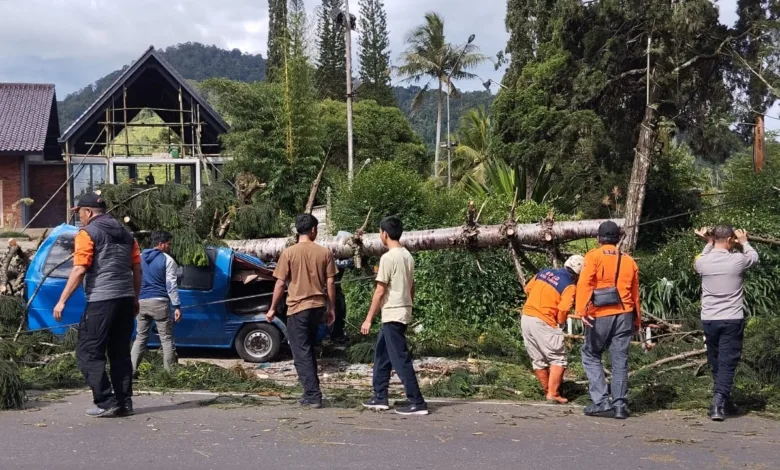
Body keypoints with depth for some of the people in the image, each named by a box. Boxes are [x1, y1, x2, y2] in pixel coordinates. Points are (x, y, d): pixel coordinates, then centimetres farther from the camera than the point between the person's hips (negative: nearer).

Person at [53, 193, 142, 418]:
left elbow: (79, 270, -12)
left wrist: (62, 301, -9)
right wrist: (135, 298, 23)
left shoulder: (87, 233, -3)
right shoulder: (125, 233, 17)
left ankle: (106, 403, -6)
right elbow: (137, 269, 16)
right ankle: (124, 403, 11)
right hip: (125, 298, 7)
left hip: (101, 300, -7)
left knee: (88, 353, 0)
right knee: (120, 353, 12)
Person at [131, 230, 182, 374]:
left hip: (142, 302, 5)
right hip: (159, 302, -5)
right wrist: (177, 306, -8)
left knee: (140, 337, 12)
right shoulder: (167, 260, -4)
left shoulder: (140, 257, 14)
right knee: (166, 339, 0)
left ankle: (132, 370, 5)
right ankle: (169, 372, -2)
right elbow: (171, 284, -9)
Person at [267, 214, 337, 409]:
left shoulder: (289, 253, -7)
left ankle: (313, 396, -5)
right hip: (318, 306, 4)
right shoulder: (324, 252, 0)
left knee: (301, 354, 0)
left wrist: (273, 309, 3)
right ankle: (312, 391, 24)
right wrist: (331, 308, 11)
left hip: (298, 308, -4)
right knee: (308, 350, 20)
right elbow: (330, 283, 2)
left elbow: (280, 283, -6)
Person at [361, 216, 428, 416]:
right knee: (381, 355, 18)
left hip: (393, 315, -9)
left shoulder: (388, 257, -15)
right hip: (403, 313, 9)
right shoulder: (408, 256, 11)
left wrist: (368, 319, -13)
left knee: (400, 359, -6)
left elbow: (380, 291, -17)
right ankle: (380, 398, 22)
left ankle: (417, 403, -6)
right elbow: (412, 288, 16)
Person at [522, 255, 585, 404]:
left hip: (526, 318, 7)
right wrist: (560, 322, 4)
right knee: (558, 359, 5)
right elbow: (564, 309, -16)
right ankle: (553, 393, 0)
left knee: (538, 360, 16)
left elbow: (528, 289, 17)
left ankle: (547, 391, 26)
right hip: (543, 323, -7)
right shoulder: (570, 285, -8)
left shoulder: (544, 272, 10)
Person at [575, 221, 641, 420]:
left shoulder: (594, 256, 0)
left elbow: (584, 284, -13)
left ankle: (601, 402, 0)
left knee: (591, 356, 9)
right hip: (624, 316, 4)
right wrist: (637, 319, 25)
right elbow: (635, 293, 17)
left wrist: (581, 310, -18)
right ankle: (619, 405, 6)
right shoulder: (629, 261, 14)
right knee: (620, 361, 7)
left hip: (600, 316, -4)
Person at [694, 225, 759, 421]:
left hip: (709, 320, 3)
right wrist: (744, 242, 31)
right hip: (733, 320, -3)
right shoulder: (738, 260, -9)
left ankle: (721, 399, 28)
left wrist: (709, 243, 26)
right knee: (727, 364, -3)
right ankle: (718, 405, -15)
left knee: (715, 363, 16)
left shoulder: (702, 262, -3)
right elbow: (754, 257, 16)